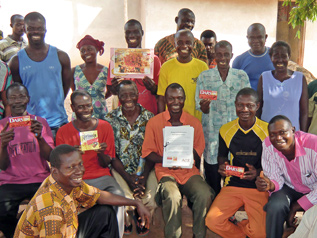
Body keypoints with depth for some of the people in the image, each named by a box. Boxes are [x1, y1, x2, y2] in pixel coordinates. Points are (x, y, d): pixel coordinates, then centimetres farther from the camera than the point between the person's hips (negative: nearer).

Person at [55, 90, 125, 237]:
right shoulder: (63, 131, 3)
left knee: (118, 195, -28)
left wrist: (101, 153, -17)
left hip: (101, 177, 1)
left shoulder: (105, 127, 4)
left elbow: (105, 165, 6)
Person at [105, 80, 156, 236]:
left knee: (150, 199, -21)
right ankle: (126, 223, 14)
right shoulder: (110, 119, -2)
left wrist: (143, 177, -15)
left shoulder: (149, 117, 1)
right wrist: (128, 178, -13)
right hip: (121, 169, -1)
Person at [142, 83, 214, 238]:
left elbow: (198, 153, 8)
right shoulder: (154, 122, 3)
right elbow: (148, 153, 3)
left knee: (205, 195, -26)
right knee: (173, 197, -31)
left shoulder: (194, 122, 7)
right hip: (166, 171, -1)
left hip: (189, 171, 2)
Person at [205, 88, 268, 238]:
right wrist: (222, 166, -6)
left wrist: (259, 172, -18)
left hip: (258, 187, -2)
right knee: (212, 221, -18)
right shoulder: (226, 130, 3)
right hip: (232, 185, 2)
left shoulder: (267, 130, -5)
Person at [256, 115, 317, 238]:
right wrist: (270, 185, -33)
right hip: (291, 188, 2)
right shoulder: (268, 145, -18)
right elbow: (276, 177, -8)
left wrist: (296, 207, -22)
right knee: (275, 206, -28)